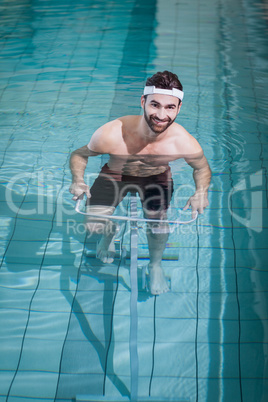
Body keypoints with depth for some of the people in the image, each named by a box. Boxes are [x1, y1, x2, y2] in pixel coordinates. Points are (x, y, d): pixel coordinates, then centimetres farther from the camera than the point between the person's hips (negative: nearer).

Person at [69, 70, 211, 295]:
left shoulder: (185, 143, -32)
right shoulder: (111, 135, -36)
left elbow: (202, 168, -9)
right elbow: (79, 155, -16)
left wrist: (201, 192, -29)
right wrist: (78, 180, -35)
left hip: (157, 178, 0)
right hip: (115, 175, 0)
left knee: (158, 219, -22)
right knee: (93, 225, -14)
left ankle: (156, 265, 13)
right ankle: (109, 234, 29)